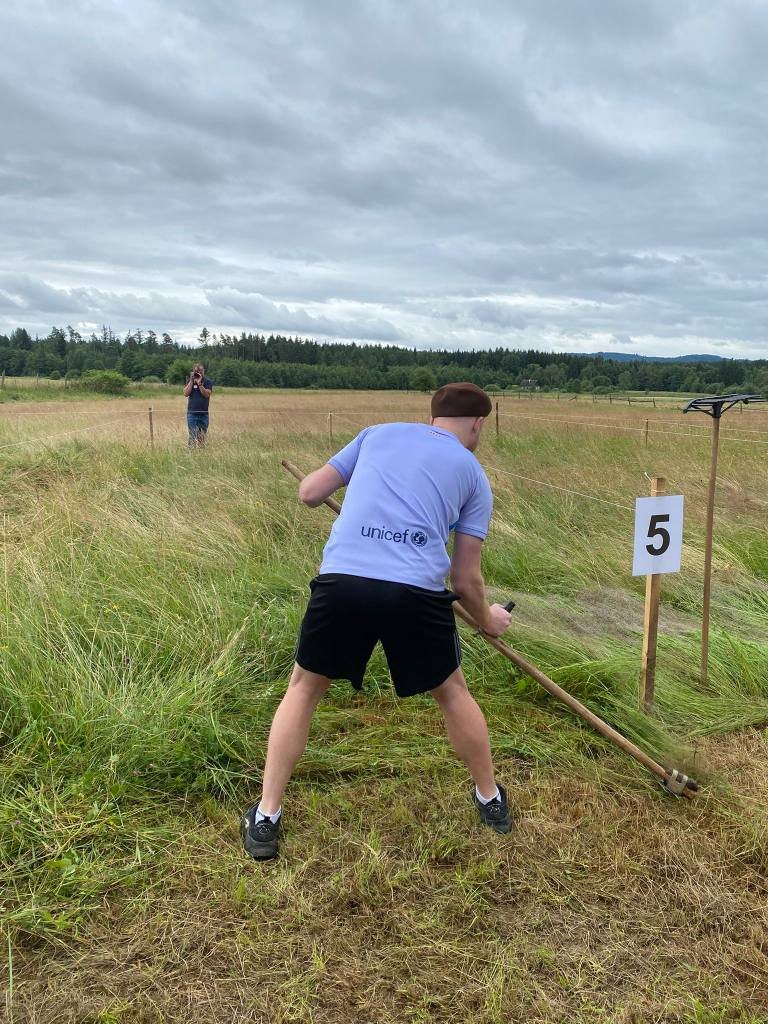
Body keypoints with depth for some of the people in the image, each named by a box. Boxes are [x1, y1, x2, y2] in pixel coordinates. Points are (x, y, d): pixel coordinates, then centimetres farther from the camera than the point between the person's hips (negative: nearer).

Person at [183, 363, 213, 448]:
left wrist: (199, 383, -18)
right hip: (192, 413, 0)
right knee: (193, 436, -6)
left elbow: (207, 394, -11)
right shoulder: (190, 381, 7)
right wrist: (192, 381, -9)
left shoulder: (208, 381, 3)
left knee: (202, 437, 6)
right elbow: (186, 393, -5)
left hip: (204, 414, 0)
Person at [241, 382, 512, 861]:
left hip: (342, 579, 1)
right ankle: (491, 801, 44)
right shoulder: (473, 473, 19)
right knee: (453, 692, 26)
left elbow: (309, 493, 20)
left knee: (304, 689, 24)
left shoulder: (378, 433, 22)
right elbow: (465, 578, 17)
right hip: (417, 592, 0)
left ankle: (266, 819, 26)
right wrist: (487, 618, 37)